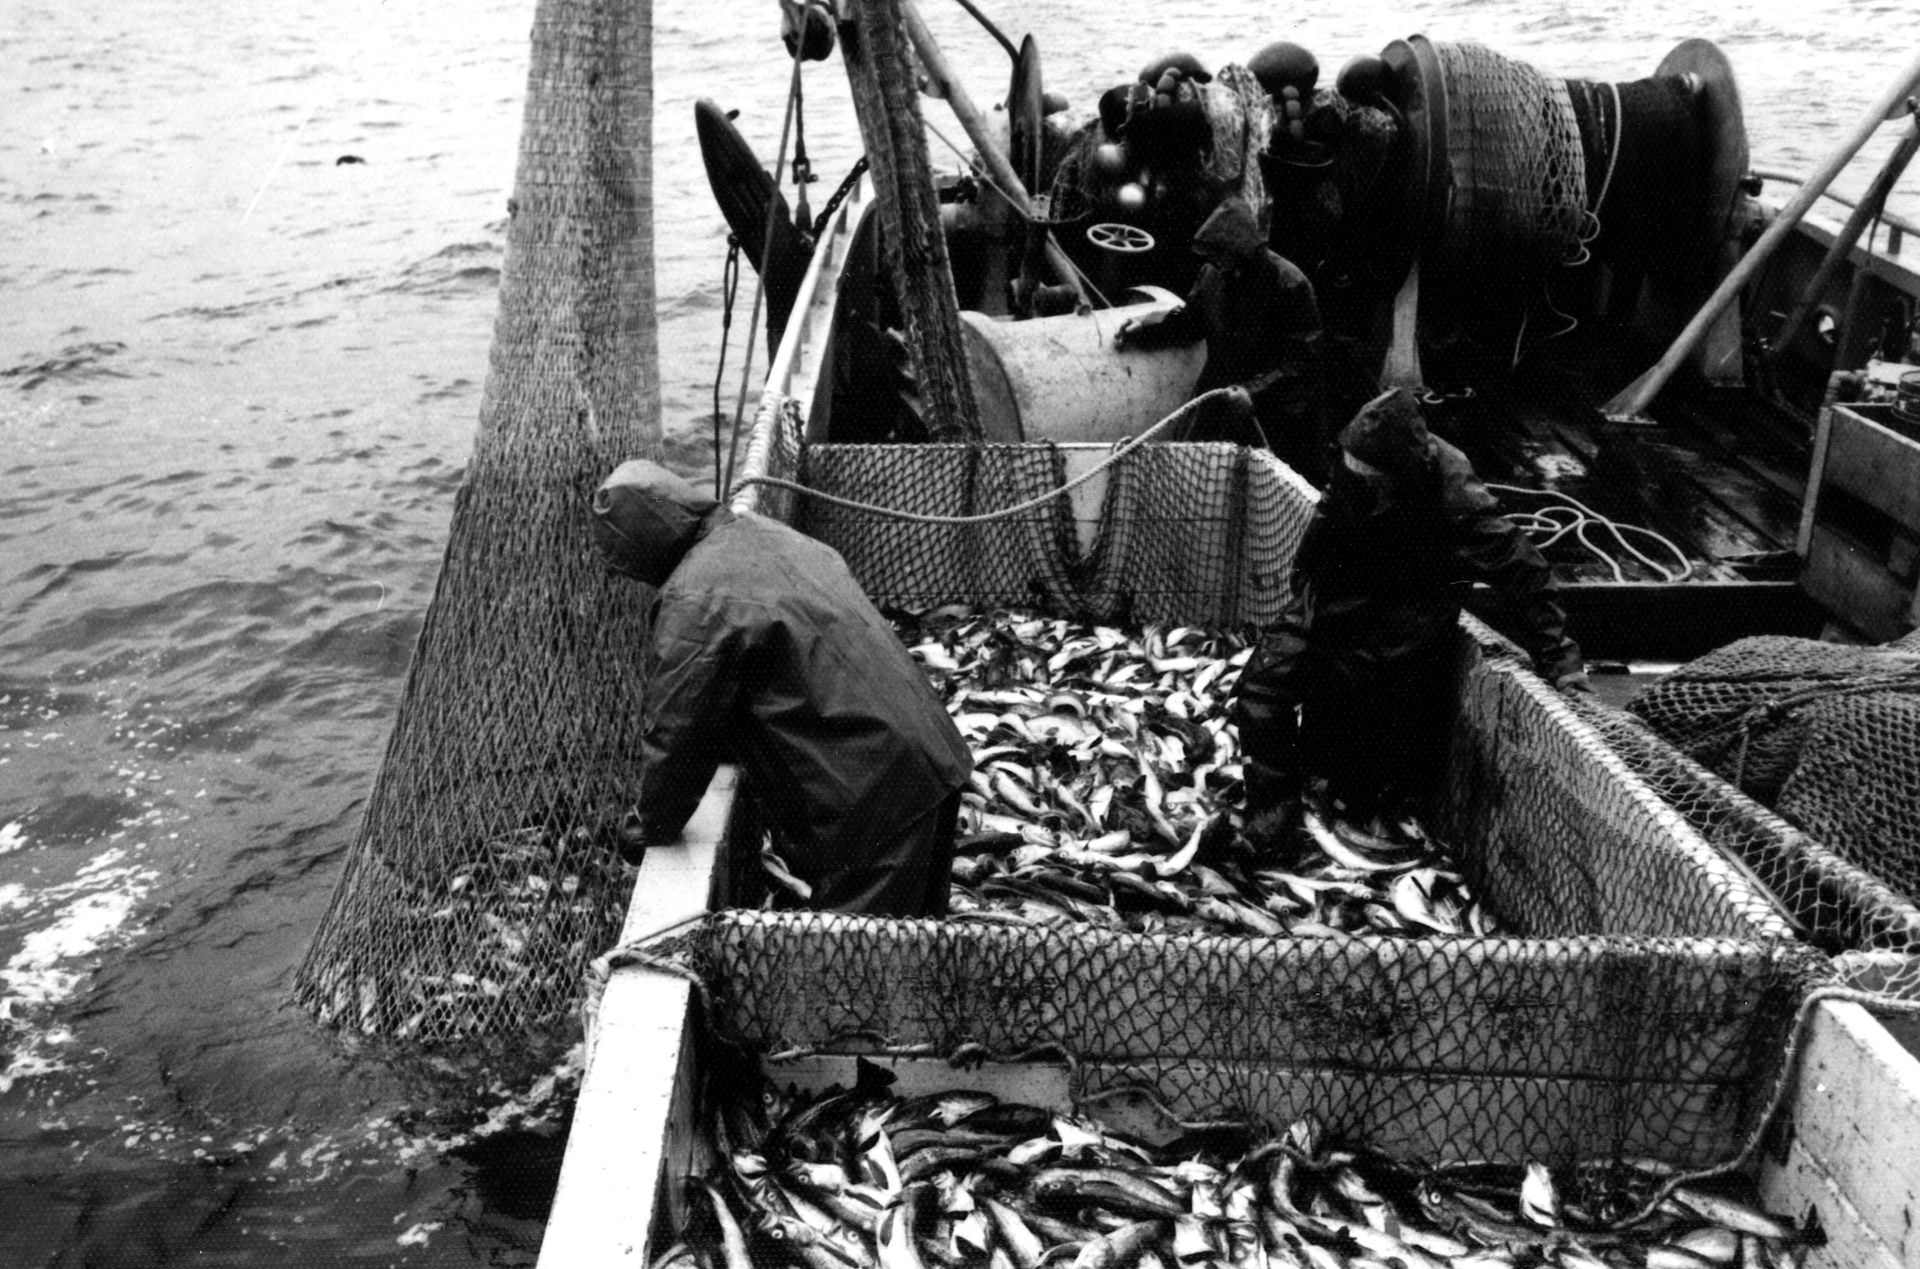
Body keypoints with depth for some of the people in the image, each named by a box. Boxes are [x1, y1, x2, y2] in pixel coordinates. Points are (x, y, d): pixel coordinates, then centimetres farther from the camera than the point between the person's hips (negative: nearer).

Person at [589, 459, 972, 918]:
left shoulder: (694, 602, -18)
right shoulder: (762, 532, 11)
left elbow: (675, 733, -14)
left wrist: (655, 829, 3)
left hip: (870, 803, -9)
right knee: (915, 932, 23)